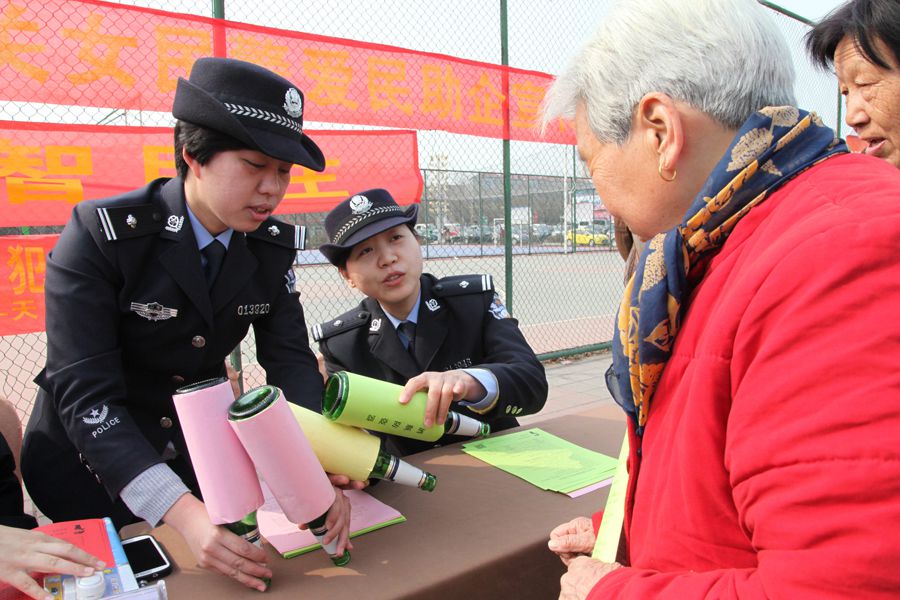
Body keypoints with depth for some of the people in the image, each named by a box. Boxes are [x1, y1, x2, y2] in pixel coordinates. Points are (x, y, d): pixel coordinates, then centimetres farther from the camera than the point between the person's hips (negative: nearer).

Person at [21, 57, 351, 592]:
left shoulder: (274, 246, -9)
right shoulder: (100, 235, -24)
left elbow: (291, 363, -13)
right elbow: (85, 394, -29)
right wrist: (184, 513, -42)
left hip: (204, 453, 4)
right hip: (89, 466, -4)